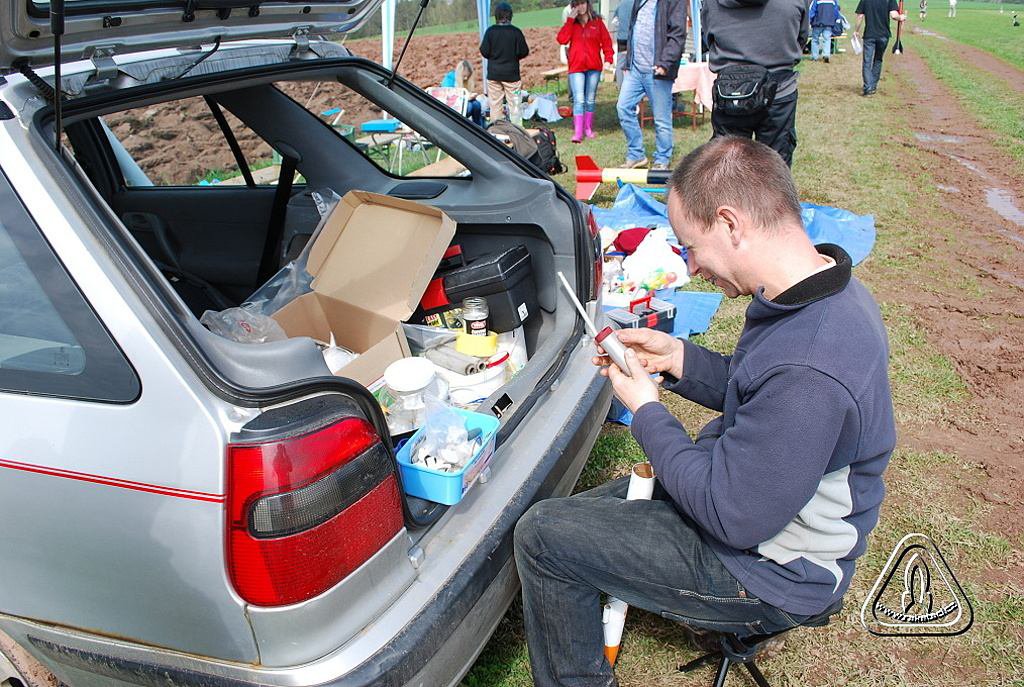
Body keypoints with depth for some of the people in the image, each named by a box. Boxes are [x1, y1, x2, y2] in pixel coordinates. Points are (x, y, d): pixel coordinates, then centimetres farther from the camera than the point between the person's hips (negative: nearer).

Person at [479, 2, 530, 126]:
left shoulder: (490, 31, -6)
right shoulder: (516, 32, -9)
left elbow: (484, 51, -6)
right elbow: (524, 52, -7)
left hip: (493, 74, 2)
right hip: (511, 74, -1)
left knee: (495, 105, 9)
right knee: (515, 105, 3)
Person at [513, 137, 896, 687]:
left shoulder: (807, 370, -37)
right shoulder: (827, 290, -5)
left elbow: (733, 516, -28)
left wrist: (646, 410, -18)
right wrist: (680, 359, -2)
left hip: (769, 573, -9)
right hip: (744, 493, 10)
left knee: (542, 535, -7)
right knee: (577, 513, 18)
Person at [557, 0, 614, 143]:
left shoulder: (597, 21, 4)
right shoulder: (571, 23, 6)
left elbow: (606, 40, 3)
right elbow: (562, 39, -8)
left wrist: (608, 58, -8)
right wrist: (570, 20, -10)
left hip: (594, 66, 1)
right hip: (576, 67, -1)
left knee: (590, 99, 10)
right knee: (579, 100, -10)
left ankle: (588, 128, 21)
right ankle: (577, 132, -13)